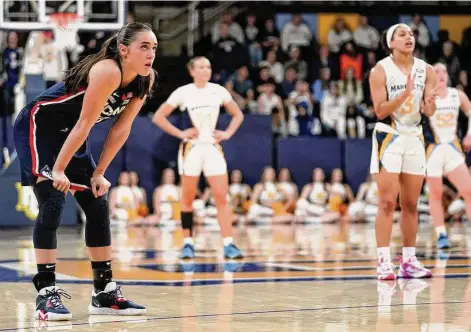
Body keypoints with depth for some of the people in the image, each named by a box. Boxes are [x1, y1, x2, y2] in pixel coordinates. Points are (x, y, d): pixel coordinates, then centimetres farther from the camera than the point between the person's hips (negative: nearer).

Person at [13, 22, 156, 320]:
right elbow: (84, 124, -28)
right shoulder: (107, 71, -30)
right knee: (53, 201, -19)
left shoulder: (145, 80, -6)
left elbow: (121, 128, -1)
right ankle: (46, 292, -18)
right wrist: (58, 170, -23)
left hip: (68, 135, 9)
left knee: (98, 207, 5)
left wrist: (99, 173, -1)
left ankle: (105, 292, 12)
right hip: (37, 127, -8)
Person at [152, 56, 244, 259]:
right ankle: (188, 243, 11)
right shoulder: (183, 92, -3)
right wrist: (180, 134, -8)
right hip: (191, 148, -2)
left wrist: (227, 133, 2)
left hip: (213, 148, 2)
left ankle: (228, 245, -9)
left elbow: (237, 114, 16)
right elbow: (158, 117, -2)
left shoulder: (218, 91, 4)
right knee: (188, 198, 3)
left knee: (222, 198, -7)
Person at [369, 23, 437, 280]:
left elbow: (428, 112, 2)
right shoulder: (381, 70, -10)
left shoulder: (425, 70, 1)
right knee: (388, 203, -9)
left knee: (411, 204, 7)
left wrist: (429, 103, -21)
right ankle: (384, 261, -8)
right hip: (388, 137, -4)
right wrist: (405, 93, -26)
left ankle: (409, 261, 13)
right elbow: (380, 111, -14)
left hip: (414, 137, 5)